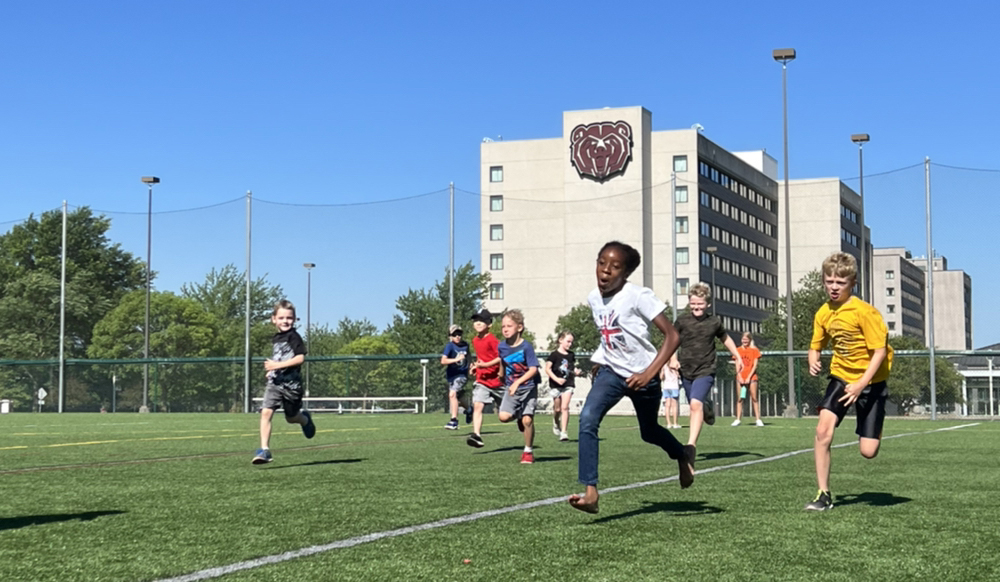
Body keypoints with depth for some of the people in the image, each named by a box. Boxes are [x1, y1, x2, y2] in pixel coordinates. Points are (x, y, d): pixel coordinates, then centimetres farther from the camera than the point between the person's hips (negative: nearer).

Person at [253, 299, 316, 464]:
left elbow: (300, 358, -20)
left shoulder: (293, 336, -9)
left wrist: (278, 365, -23)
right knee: (266, 412, -14)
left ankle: (305, 418, 48)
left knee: (291, 418, 12)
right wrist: (272, 370, 13)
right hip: (275, 382, 5)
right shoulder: (275, 339, 14)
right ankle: (265, 450, -15)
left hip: (291, 383, -5)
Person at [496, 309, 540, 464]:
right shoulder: (502, 347, 0)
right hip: (511, 388, 4)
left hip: (528, 387, -4)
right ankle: (518, 416, 20)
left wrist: (518, 382, -31)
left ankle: (528, 452, 7)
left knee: (527, 419, -13)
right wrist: (503, 379, 28)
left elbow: (533, 369, -21)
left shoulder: (526, 346, -15)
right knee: (503, 417, -15)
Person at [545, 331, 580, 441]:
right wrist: (557, 379, -20)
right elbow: (547, 369, -10)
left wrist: (576, 371, -1)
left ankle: (563, 432, -11)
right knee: (557, 408, 8)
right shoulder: (554, 355, -6)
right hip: (555, 386, -2)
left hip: (568, 384, 2)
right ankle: (556, 425, 37)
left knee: (565, 407, -9)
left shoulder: (571, 355, 9)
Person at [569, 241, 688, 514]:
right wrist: (600, 360, 12)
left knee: (649, 432, 17)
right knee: (587, 418, -22)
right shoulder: (594, 298, -4)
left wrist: (649, 373, -29)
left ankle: (684, 456, 51)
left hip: (642, 375, -4)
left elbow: (672, 336, -23)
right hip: (611, 372, 4)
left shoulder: (638, 296, -23)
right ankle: (591, 492, -24)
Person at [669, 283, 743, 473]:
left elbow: (725, 338, 19)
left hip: (706, 371, -2)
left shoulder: (714, 322, 0)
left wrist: (737, 357, 21)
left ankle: (691, 445, -24)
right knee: (696, 406, 15)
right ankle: (708, 407, 53)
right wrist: (673, 359, -10)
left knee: (696, 404, -21)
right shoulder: (682, 320, -3)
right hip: (686, 371, 2)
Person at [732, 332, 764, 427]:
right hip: (740, 377, 2)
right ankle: (738, 419, 0)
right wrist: (740, 377, -6)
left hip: (751, 377, -2)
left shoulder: (754, 350, 3)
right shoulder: (738, 350, 8)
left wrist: (749, 377, -10)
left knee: (754, 398, -3)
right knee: (740, 399, 0)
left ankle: (758, 419, -2)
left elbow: (755, 366, -2)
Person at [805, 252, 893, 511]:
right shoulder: (823, 314, -3)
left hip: (871, 380, -4)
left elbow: (880, 350, -19)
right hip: (841, 376, 4)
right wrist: (814, 362, -14)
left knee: (868, 451, -6)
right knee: (823, 430, -18)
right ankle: (824, 494, -7)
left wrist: (860, 385, -24)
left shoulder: (864, 312, -20)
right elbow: (815, 347, 10)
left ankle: (874, 430, 33)